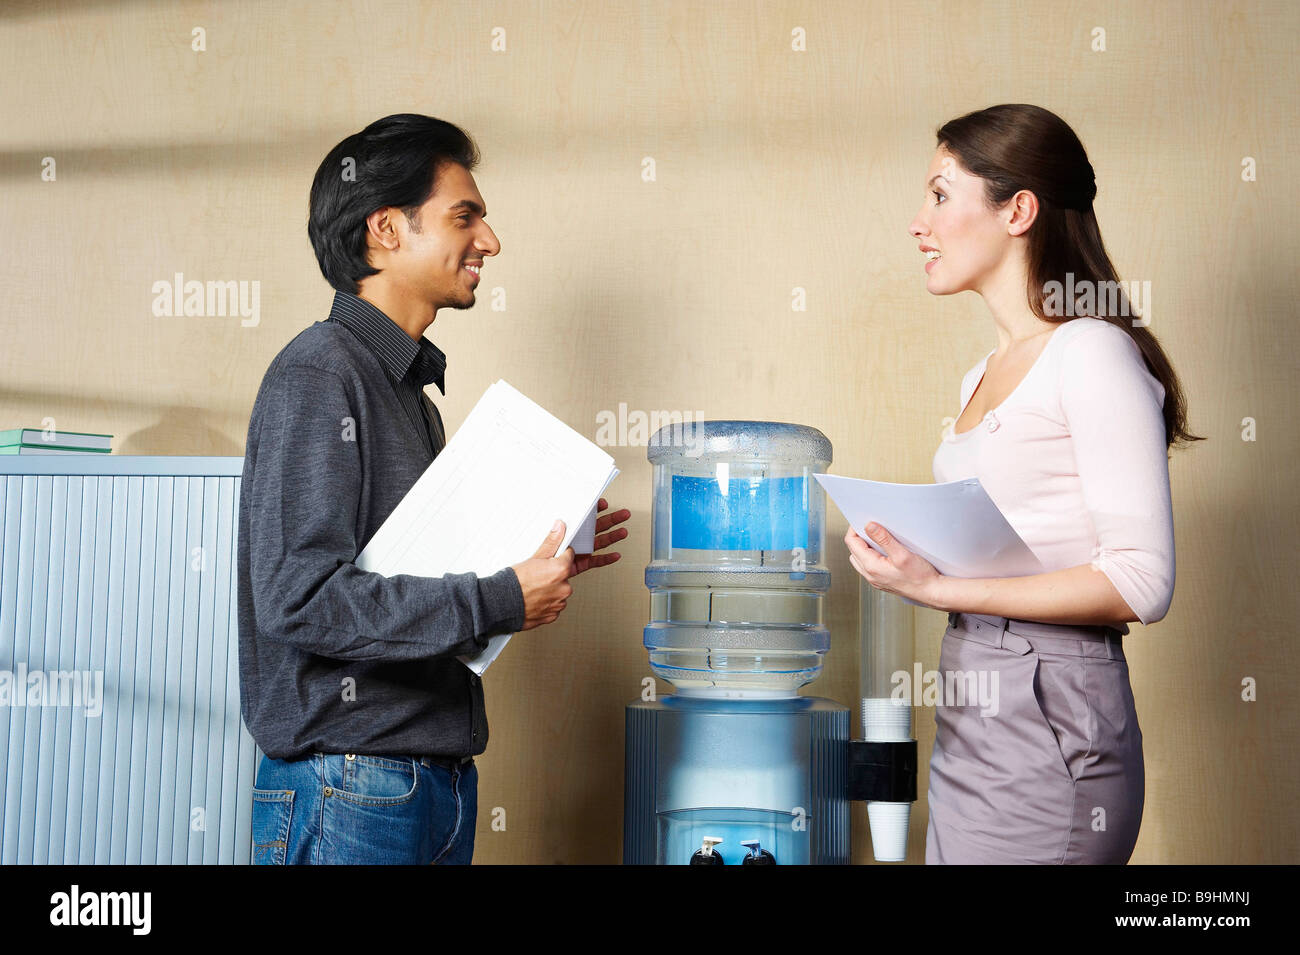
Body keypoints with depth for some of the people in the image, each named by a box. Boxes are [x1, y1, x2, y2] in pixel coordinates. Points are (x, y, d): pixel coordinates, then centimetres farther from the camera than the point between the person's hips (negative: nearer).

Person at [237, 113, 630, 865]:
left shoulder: (410, 387, 16)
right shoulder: (318, 374, -12)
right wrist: (504, 600, -20)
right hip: (349, 787, -9)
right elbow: (301, 598, -22)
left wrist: (541, 559, 7)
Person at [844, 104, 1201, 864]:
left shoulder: (1092, 355, -11)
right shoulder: (987, 374, 15)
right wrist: (911, 557, 1)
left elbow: (1141, 583, -17)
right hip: (972, 715, 8)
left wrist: (942, 589, -21)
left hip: (1048, 720, -8)